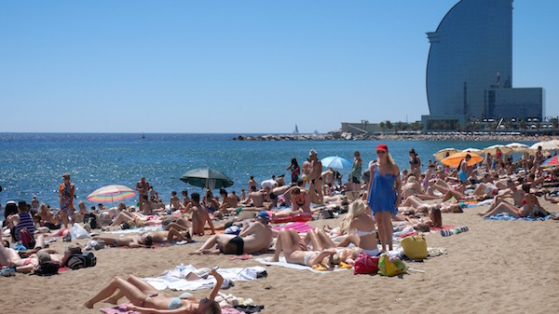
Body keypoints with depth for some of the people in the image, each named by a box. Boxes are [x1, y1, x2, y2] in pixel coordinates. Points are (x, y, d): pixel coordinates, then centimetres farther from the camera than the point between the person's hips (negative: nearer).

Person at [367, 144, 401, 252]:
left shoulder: (393, 167, -2)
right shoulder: (373, 167, 5)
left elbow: (398, 182, 2)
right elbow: (371, 182, 12)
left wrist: (399, 197, -5)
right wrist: (368, 197, 9)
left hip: (389, 197, -3)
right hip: (376, 198, 3)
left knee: (386, 221, -16)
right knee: (379, 223, 7)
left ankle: (390, 246, -5)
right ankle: (383, 247, 17)